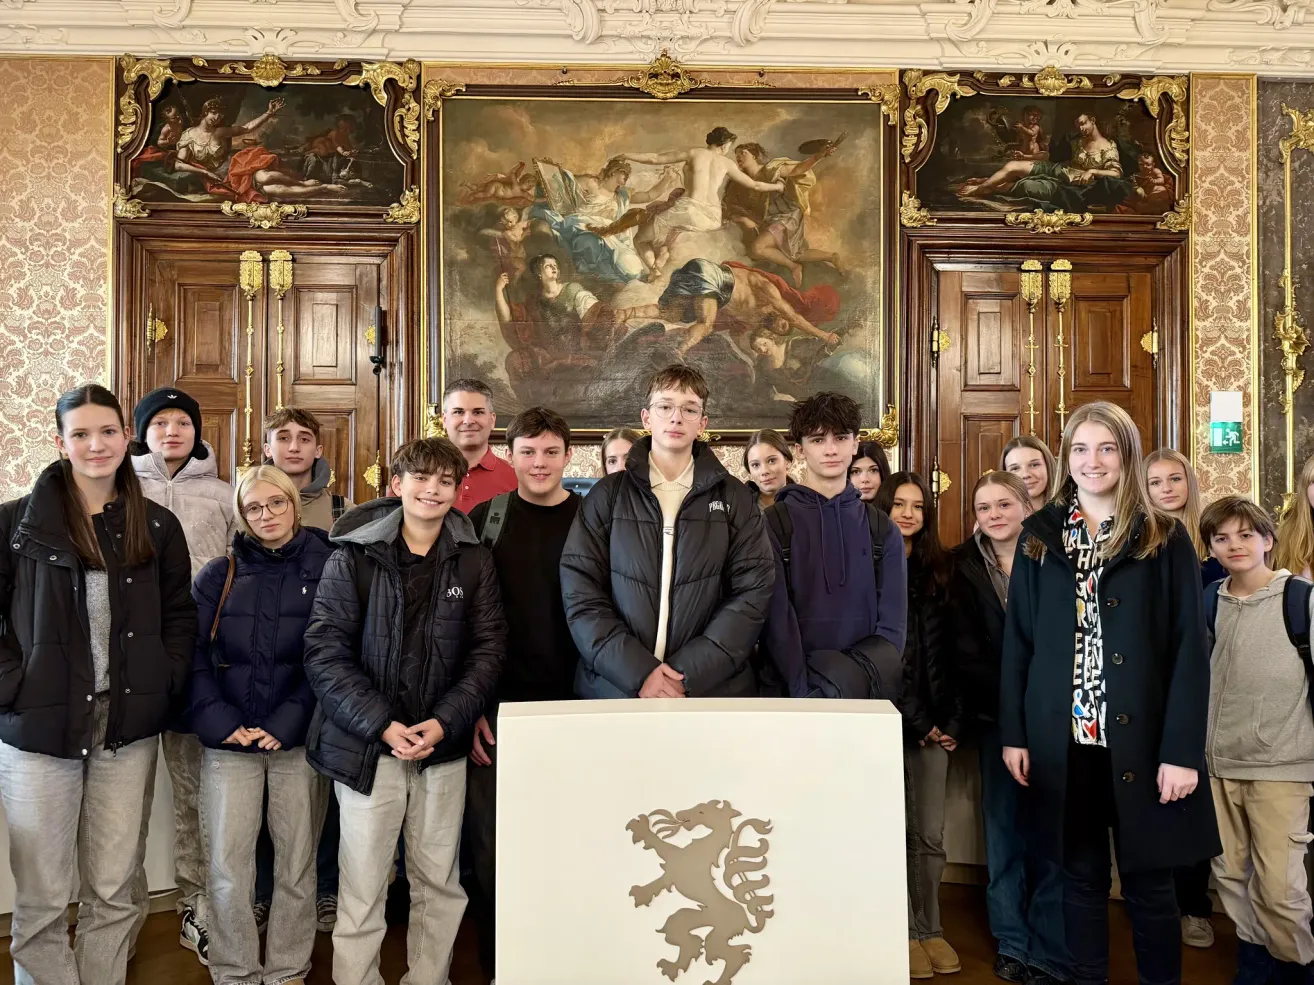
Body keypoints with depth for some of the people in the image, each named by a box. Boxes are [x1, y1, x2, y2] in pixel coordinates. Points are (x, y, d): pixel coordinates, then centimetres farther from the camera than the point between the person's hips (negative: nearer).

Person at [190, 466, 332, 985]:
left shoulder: (326, 570, 2)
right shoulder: (220, 575, 7)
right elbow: (192, 655, 1)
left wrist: (287, 724, -12)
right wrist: (218, 722, -11)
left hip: (298, 742, -1)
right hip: (229, 743, 1)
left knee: (296, 864, 5)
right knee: (228, 867, 0)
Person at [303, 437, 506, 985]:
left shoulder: (473, 562, 3)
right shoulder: (352, 558, -4)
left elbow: (489, 647, 1)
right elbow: (325, 651, -7)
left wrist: (444, 721, -10)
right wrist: (382, 725, -15)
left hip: (444, 746, 2)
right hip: (367, 747, -2)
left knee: (440, 883, 12)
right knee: (362, 890, 4)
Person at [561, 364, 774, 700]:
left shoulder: (734, 498, 5)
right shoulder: (607, 495, 4)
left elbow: (753, 592, -3)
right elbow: (580, 592, -3)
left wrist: (688, 674, -14)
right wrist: (637, 672, -14)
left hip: (713, 691, 0)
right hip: (614, 689, 0)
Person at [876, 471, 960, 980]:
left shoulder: (937, 570, 11)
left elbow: (946, 652, 8)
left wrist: (949, 719, -2)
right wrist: (918, 720, -9)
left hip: (935, 720, 3)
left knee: (930, 834, 4)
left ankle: (929, 928, 18)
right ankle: (906, 931, 16)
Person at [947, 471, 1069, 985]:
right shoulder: (964, 568, 4)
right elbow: (964, 656, 0)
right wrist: (1011, 700, -12)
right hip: (996, 717, 1)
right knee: (1004, 828, 6)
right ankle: (1012, 943, 19)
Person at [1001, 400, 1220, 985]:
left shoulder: (1164, 539, 0)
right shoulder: (1040, 537, 7)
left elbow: (1190, 649, -4)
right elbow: (1016, 640, 6)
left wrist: (1182, 751, -11)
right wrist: (1013, 734, 0)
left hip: (1139, 741, -2)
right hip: (1063, 741, 2)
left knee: (1148, 884, 7)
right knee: (1080, 879, 11)